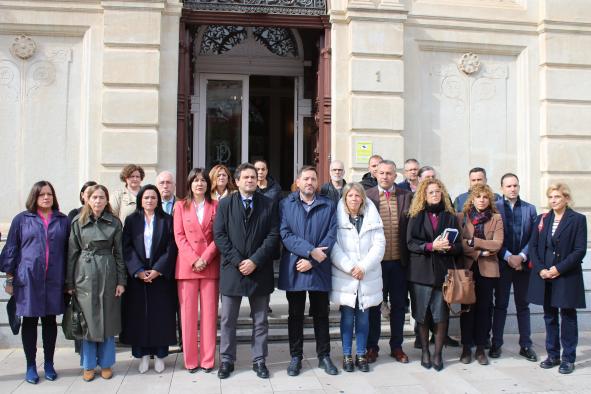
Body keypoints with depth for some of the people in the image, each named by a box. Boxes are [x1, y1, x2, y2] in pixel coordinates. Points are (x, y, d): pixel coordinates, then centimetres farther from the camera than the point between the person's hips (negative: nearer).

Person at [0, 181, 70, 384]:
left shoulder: (63, 221, 6)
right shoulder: (21, 219, 2)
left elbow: (68, 251, 8)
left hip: (54, 280, 1)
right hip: (28, 279, -1)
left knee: (50, 320, 9)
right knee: (29, 321, 6)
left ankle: (49, 363, 22)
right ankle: (31, 365, 19)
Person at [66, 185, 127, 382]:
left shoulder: (114, 222, 2)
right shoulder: (78, 222, 3)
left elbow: (119, 253, 3)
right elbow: (72, 252, 3)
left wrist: (121, 281, -2)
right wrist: (70, 282, 1)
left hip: (108, 274, 0)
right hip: (84, 274, 0)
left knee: (108, 319, 6)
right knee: (87, 321, 5)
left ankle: (106, 363, 20)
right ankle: (88, 365, 19)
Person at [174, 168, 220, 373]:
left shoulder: (216, 206, 9)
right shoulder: (180, 206, 9)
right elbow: (179, 236, 1)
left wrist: (205, 258, -11)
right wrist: (193, 260, -11)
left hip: (210, 266, 0)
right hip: (186, 265, 0)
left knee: (209, 313, 3)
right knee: (188, 313, 2)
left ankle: (207, 359, 11)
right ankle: (190, 359, 11)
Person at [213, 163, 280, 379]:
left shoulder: (269, 204, 5)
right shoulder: (225, 204, 5)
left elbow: (273, 235, -3)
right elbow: (219, 235, -2)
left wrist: (255, 261, -12)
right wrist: (237, 261, -12)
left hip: (260, 270, 0)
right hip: (232, 269, 0)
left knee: (260, 320, 9)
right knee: (227, 320, 7)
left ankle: (259, 360, 21)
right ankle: (227, 360, 21)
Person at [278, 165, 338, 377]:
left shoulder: (328, 206, 4)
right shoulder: (286, 204, 1)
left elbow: (331, 236, -3)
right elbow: (285, 234, -8)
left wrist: (312, 260, -12)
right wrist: (311, 250, -18)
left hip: (319, 269, 1)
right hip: (293, 269, 0)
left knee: (321, 314, 11)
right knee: (295, 315, 10)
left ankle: (324, 356, 24)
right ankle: (296, 357, 22)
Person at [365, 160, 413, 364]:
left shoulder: (406, 196, 4)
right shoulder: (367, 196, -2)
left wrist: (409, 254, -2)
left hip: (398, 260, 2)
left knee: (399, 305, 12)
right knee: (373, 305, 9)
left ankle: (396, 347, 27)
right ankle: (372, 347, 22)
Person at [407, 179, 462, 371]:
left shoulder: (450, 217, 10)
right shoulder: (417, 217, 6)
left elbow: (458, 245, 7)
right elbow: (410, 243, -4)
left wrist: (448, 246, -14)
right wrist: (431, 246, -17)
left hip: (443, 271, 1)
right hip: (421, 271, -1)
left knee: (441, 315, -2)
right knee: (422, 315, 3)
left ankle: (438, 354, 12)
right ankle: (425, 352, 18)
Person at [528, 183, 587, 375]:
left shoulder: (578, 219, -4)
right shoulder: (542, 219, 9)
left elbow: (580, 250, -9)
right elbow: (533, 246, 6)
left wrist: (559, 268, -16)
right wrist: (540, 269, -7)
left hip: (567, 276, -4)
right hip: (544, 276, 4)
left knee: (568, 316, 5)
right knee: (549, 316, 11)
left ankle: (568, 359, 15)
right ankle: (553, 355, 23)